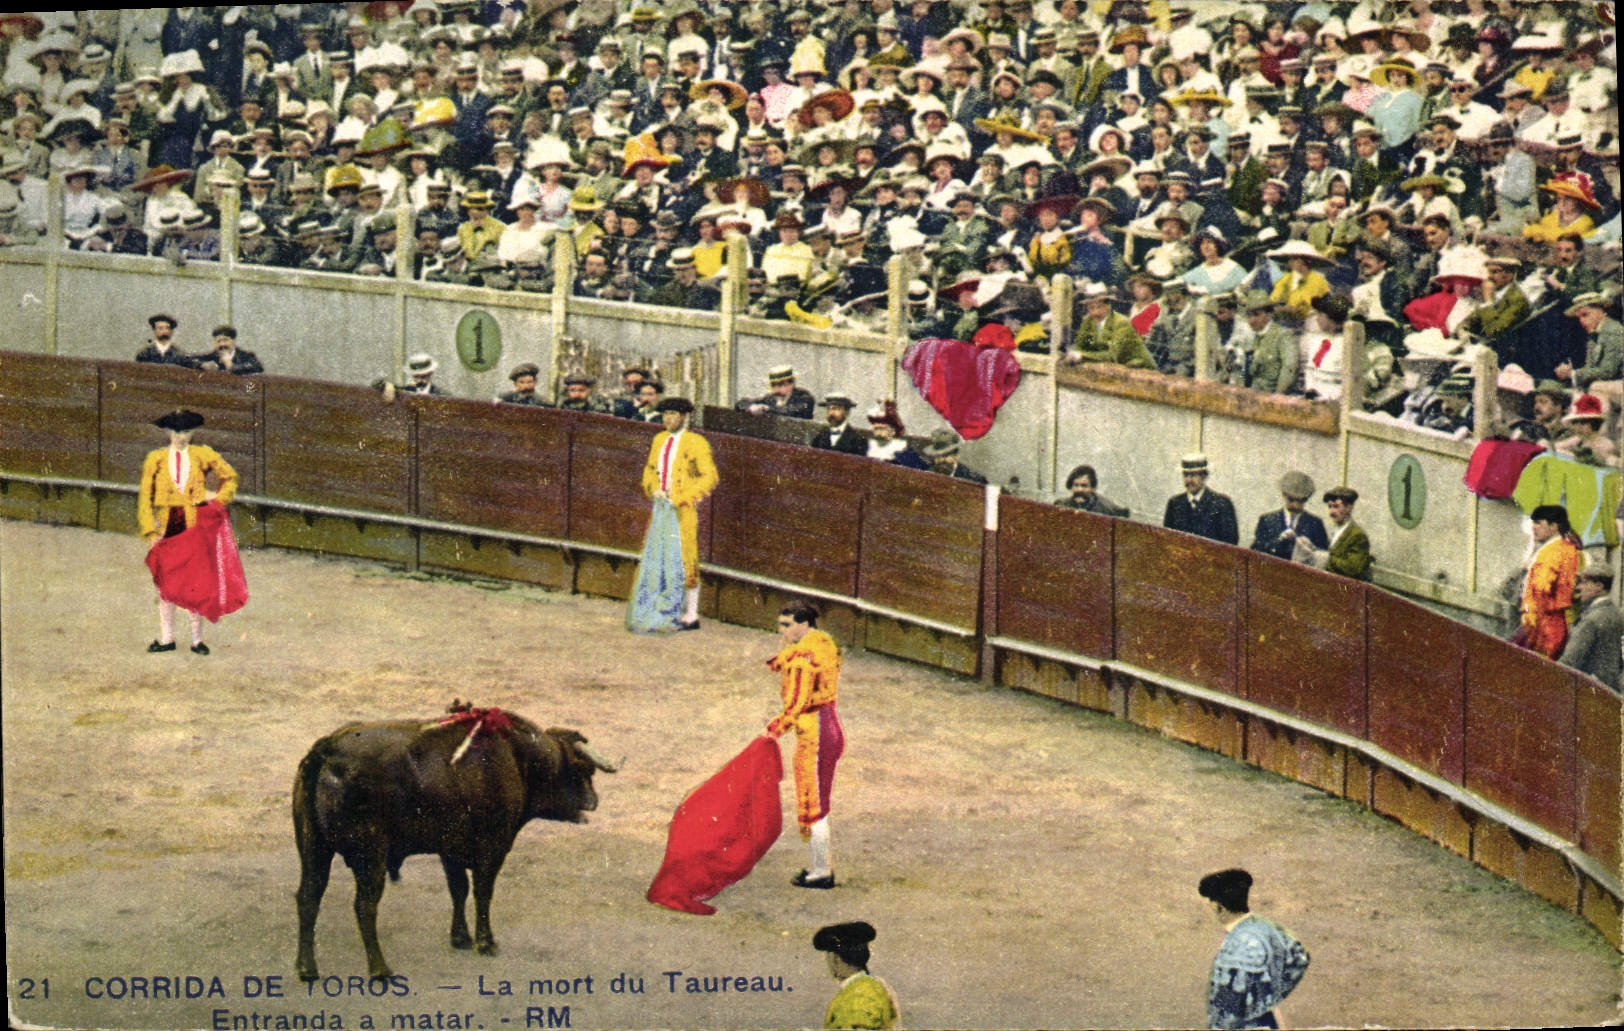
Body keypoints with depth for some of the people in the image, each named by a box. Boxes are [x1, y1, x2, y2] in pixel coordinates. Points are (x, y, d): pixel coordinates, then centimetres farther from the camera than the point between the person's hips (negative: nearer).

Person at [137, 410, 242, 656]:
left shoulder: (203, 456, 6)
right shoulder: (156, 459, 5)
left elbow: (230, 476, 21)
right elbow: (145, 497, 4)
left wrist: (219, 498, 6)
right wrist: (150, 532, -4)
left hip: (194, 525, -1)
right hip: (167, 527, 1)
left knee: (194, 582, -3)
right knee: (165, 582, 5)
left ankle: (197, 639, 4)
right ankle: (166, 638, 13)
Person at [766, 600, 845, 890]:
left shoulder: (802, 657, -20)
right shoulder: (824, 643, 9)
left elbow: (797, 704, -19)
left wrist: (776, 728, -6)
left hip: (814, 734, -9)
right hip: (830, 728, 9)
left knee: (812, 805, 1)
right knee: (817, 803, 18)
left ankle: (821, 872, 9)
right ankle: (823, 864, 26)